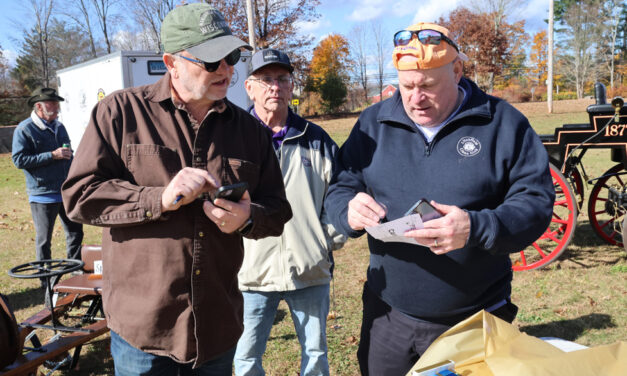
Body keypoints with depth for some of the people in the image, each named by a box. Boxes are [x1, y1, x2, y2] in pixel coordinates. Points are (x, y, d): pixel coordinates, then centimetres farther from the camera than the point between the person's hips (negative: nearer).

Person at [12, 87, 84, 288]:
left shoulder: (59, 126, 13)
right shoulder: (24, 130, -7)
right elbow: (19, 159, -15)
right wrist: (53, 155, -19)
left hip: (66, 192, 6)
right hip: (42, 195, -6)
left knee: (75, 232, 11)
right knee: (44, 240, 5)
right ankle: (47, 280, 17)